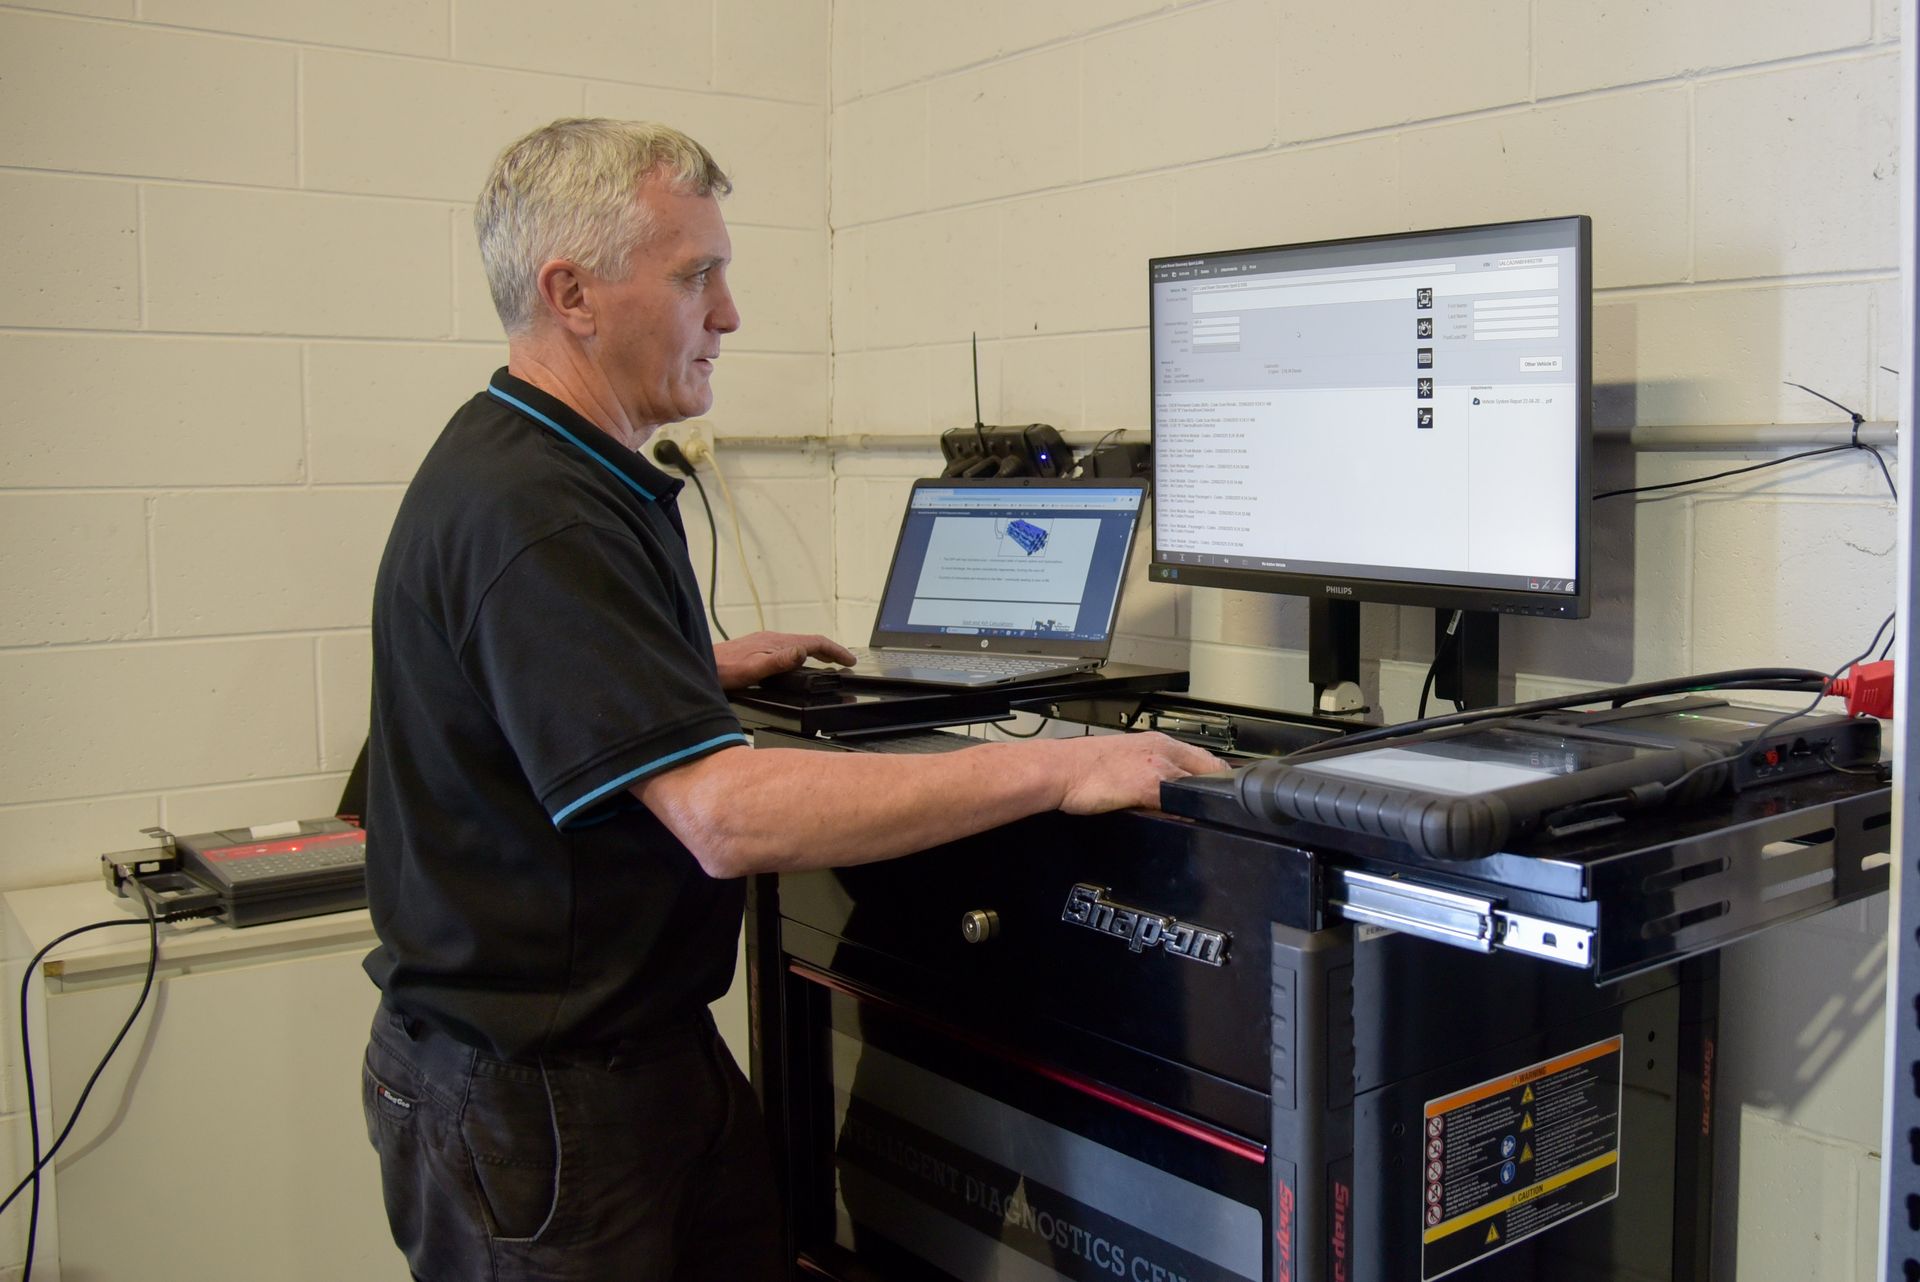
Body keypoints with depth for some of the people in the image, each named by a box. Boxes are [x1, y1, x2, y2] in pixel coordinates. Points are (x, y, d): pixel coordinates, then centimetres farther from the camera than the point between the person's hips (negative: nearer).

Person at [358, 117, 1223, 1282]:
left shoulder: (563, 474, 8)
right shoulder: (531, 515, -26)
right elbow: (730, 815, -34)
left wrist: (704, 663, 19)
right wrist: (1047, 769, -31)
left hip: (647, 1046, 9)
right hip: (534, 1101, -9)